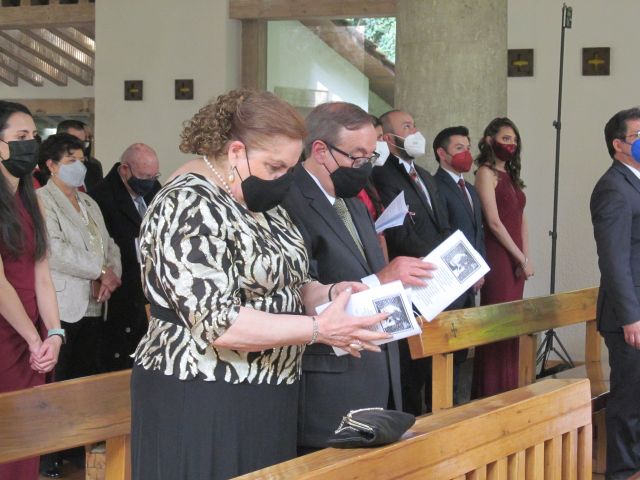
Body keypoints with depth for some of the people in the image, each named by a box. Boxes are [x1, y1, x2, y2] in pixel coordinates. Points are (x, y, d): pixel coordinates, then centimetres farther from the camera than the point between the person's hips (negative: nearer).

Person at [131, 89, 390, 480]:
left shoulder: (257, 200, 10)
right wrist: (320, 328, -24)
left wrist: (326, 294, -4)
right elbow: (217, 323, -25)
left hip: (263, 399, 9)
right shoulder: (189, 209, -19)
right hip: (201, 406, -9)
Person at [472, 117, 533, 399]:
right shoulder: (486, 173, -6)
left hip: (515, 258, 8)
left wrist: (526, 257, 2)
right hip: (498, 257, -8)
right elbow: (494, 222, -13)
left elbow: (521, 219, 15)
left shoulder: (511, 175, 18)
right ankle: (492, 391, 0)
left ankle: (508, 390, 16)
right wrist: (522, 259, -10)